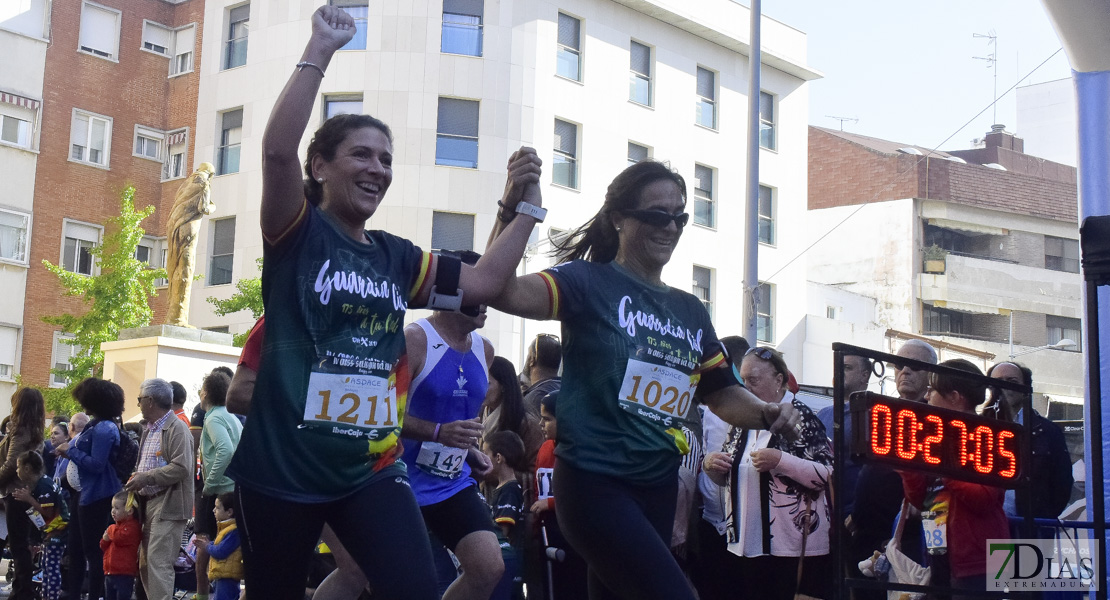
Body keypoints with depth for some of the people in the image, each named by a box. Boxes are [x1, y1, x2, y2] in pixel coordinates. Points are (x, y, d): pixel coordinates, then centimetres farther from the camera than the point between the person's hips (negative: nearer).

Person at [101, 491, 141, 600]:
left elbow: (119, 538, -26)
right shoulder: (114, 527, 18)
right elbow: (104, 548, 23)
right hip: (109, 573, 10)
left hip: (124, 575, -10)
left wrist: (110, 530, -5)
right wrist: (105, 540, -1)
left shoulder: (132, 526, -11)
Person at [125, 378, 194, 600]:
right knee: (145, 564, 11)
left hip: (168, 505, -10)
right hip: (149, 503, 10)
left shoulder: (177, 428, -10)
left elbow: (181, 468, -20)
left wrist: (146, 478, -21)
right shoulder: (150, 430, 20)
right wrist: (137, 477, 10)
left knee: (158, 562, -14)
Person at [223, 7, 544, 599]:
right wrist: (320, 49, -22)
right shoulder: (297, 234, -5)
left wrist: (522, 204, 8)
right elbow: (277, 151, -23)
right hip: (281, 466, -4)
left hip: (370, 467, 4)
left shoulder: (395, 256, 9)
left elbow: (484, 282, 12)